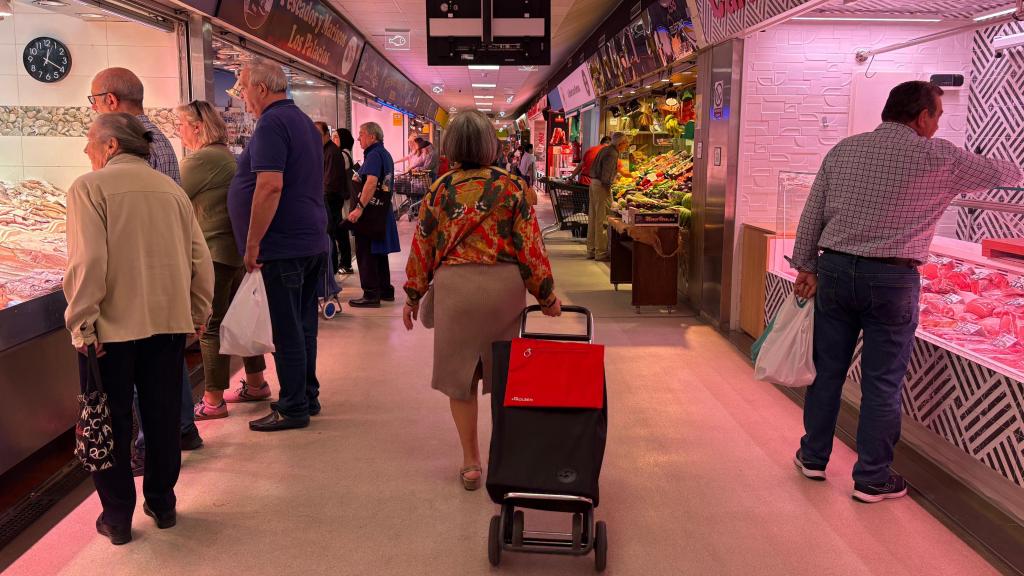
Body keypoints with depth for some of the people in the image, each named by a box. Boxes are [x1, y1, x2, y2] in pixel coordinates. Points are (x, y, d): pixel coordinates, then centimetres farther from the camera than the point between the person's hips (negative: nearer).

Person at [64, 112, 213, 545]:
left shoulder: (89, 187, -7)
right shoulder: (172, 189, 7)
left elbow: (87, 261, -17)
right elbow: (200, 258, 6)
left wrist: (82, 324, -11)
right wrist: (197, 313, 14)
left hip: (112, 326, -4)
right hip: (169, 319, 4)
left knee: (110, 424, 9)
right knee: (163, 416, 15)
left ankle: (117, 517, 18)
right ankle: (162, 504, 25)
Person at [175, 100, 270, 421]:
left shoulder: (200, 159, -15)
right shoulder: (227, 155, 16)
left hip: (215, 251, -10)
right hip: (236, 247, 10)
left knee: (211, 325, -4)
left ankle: (213, 401, 1)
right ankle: (256, 382, 27)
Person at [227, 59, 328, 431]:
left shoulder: (272, 124, -13)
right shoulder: (305, 123, 18)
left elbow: (270, 185, -24)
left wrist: (252, 244, -19)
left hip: (284, 246, -10)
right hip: (313, 242, 10)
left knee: (287, 330, -2)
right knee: (303, 325, 15)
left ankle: (293, 408, 6)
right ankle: (307, 396, 24)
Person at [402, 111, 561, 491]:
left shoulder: (441, 189, 0)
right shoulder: (512, 186, -3)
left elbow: (423, 245, 4)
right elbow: (531, 245, -4)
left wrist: (413, 295, 15)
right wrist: (547, 296, 4)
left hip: (455, 287, -1)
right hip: (504, 285, 1)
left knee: (459, 374, 11)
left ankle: (471, 462, 18)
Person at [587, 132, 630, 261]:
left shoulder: (606, 149, 14)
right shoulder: (613, 154, -15)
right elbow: (606, 175, -20)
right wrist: (607, 187, -15)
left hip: (594, 183, 10)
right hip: (602, 186, -10)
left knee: (593, 217, 13)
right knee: (602, 220, -5)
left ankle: (591, 250, 19)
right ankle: (601, 252, -2)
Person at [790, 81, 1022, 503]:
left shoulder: (842, 151, 5)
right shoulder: (938, 158, -5)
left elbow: (812, 215, 5)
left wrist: (806, 267, 12)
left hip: (835, 271, 4)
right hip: (892, 281, -4)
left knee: (827, 369, 15)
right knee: (882, 383, 6)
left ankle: (813, 457, 27)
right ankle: (872, 479, 17)